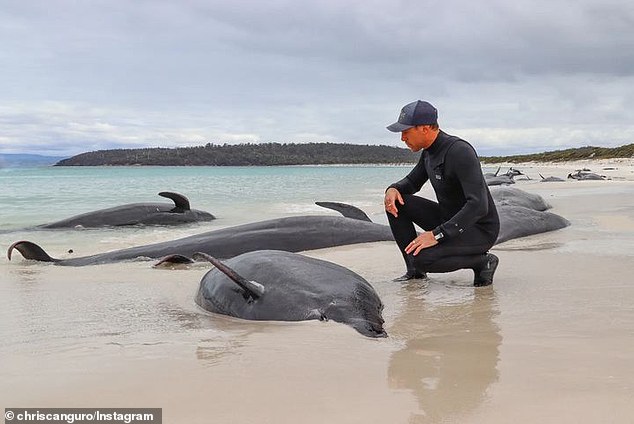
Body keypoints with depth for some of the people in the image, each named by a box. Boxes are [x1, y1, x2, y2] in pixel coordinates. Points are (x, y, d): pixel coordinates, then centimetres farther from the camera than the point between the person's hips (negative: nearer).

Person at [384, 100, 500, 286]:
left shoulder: (460, 152, -25)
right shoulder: (429, 152, 4)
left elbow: (478, 205, -32)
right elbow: (412, 182, 21)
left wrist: (437, 235, -35)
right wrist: (393, 189, -5)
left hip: (480, 230, -9)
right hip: (450, 221, 9)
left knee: (421, 258, -30)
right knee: (396, 203, -1)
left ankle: (482, 261, -7)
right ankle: (414, 270, 6)